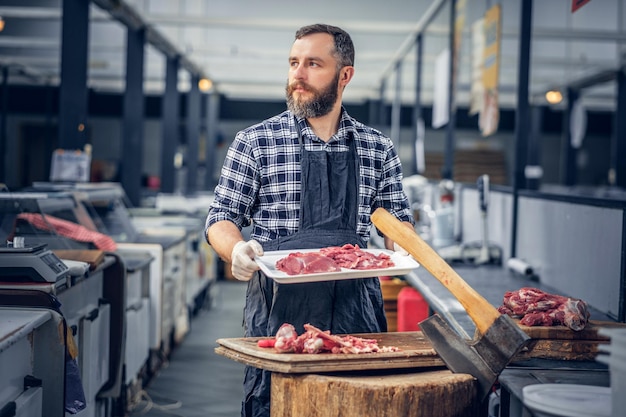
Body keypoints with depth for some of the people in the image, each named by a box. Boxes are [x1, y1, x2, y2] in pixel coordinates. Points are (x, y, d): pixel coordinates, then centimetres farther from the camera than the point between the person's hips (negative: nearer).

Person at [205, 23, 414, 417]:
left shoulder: (379, 149, 8)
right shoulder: (254, 143, 1)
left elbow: (397, 219, 16)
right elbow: (221, 219, 3)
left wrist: (400, 249, -6)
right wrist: (237, 249, -19)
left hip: (354, 311, 2)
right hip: (278, 307, -2)